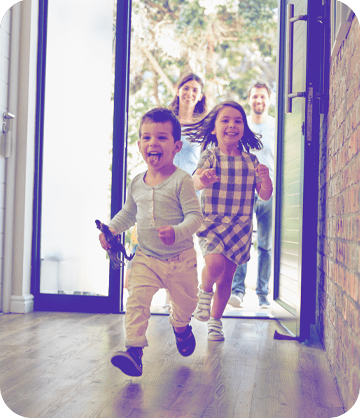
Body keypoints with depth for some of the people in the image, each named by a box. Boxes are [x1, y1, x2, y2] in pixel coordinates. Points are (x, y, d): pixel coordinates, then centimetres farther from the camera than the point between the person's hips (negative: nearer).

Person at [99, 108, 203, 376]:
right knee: (137, 300, -17)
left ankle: (180, 326, 50)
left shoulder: (181, 180, -14)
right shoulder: (137, 184, 3)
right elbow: (128, 213, 18)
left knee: (185, 302, 16)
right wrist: (112, 228, 1)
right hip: (146, 258, 3)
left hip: (180, 258, -2)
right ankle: (134, 349, -15)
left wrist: (176, 232, -37)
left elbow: (195, 215, -20)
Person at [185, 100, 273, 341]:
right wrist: (202, 179, -48)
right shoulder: (210, 156, -4)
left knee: (227, 277, 8)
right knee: (215, 263, -27)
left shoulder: (250, 161, 6)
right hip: (211, 222, -3)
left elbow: (265, 196, 5)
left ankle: (215, 321, 28)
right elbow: (195, 181, -23)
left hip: (240, 226, 3)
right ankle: (204, 291, 6)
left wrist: (265, 178, -17)